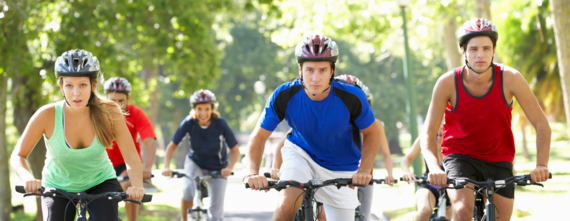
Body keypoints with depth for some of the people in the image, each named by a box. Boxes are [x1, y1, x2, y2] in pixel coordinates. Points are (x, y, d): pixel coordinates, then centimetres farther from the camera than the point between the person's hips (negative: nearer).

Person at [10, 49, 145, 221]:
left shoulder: (109, 113, -23)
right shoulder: (47, 115, -25)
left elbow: (131, 158, -22)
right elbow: (17, 156, -16)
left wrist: (137, 187, -41)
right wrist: (28, 179, -38)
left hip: (100, 182, 0)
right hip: (58, 186, 0)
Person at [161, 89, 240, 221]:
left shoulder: (220, 124, -24)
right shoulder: (189, 123, -22)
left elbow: (235, 151, -18)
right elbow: (172, 146, -13)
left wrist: (229, 168, -36)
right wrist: (166, 167, -28)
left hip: (217, 169, 0)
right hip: (195, 163, 0)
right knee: (188, 189, -31)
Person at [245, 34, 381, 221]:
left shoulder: (352, 97, -26)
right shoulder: (284, 96, -24)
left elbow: (371, 134, -10)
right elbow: (258, 137, -17)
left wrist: (364, 170, -26)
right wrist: (252, 173, -34)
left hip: (341, 171, 1)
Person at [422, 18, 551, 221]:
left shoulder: (510, 78, -17)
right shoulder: (447, 83, -18)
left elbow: (541, 125, -12)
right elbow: (428, 134, -15)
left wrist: (541, 165, -27)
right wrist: (434, 168, -34)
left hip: (498, 159, 2)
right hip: (460, 156, -2)